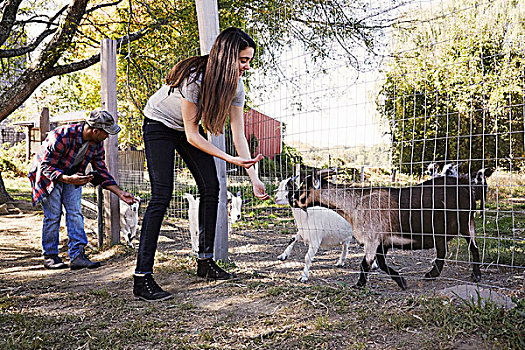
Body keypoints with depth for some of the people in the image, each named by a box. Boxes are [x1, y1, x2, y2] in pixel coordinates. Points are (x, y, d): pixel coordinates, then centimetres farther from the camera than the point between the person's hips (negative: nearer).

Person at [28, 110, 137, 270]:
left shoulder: (97, 144, -13)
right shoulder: (62, 136, -34)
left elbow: (101, 172, -3)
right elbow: (46, 167, -28)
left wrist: (120, 193, -9)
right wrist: (68, 179, -43)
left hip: (73, 175, 5)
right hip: (48, 174, -5)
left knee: (75, 212, -8)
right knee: (53, 214, -9)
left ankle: (77, 255, -10)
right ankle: (49, 256, 5)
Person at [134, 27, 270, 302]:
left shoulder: (235, 85, -14)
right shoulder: (194, 78, -34)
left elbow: (238, 135, -13)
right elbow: (192, 136, -29)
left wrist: (254, 178, -20)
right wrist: (230, 159, -32)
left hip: (189, 128, 7)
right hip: (160, 125, -7)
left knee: (211, 189, -2)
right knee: (161, 195, -18)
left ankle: (205, 261, 11)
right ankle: (142, 279, -17)